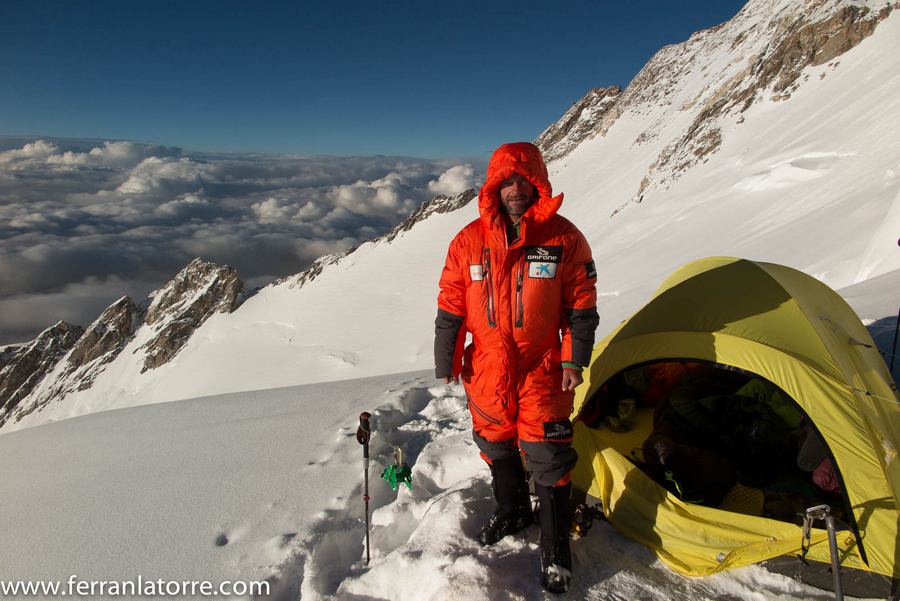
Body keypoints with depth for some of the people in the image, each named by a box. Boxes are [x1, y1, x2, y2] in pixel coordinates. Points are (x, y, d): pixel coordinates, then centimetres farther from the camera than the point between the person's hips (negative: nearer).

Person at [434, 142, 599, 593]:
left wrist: (575, 360, -4)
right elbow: (450, 309, 1)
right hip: (487, 369, 3)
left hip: (542, 369, -2)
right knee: (497, 445, 19)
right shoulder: (469, 241, -4)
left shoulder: (564, 238, -7)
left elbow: (582, 307, -1)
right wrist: (446, 363, 1)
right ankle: (512, 513, 45)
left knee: (547, 457, 1)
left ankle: (555, 550, 21)